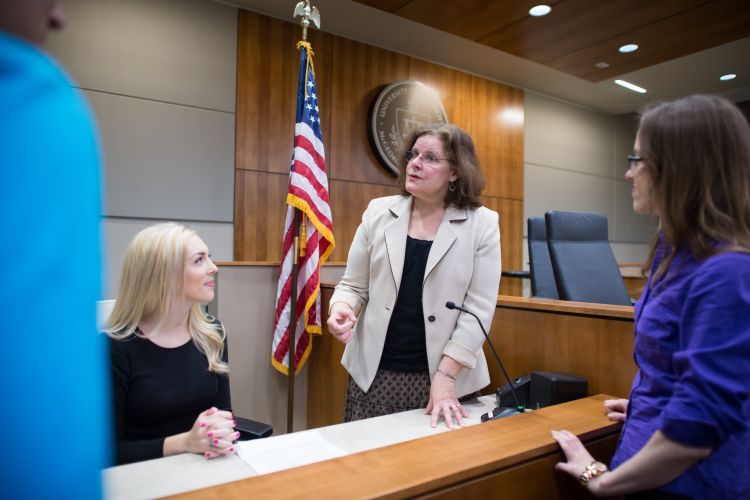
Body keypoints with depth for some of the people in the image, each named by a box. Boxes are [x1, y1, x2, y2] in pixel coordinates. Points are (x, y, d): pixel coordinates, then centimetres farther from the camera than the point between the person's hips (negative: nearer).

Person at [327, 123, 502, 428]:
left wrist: (446, 375, -12)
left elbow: (479, 307, -7)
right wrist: (341, 309, -15)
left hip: (446, 376, -1)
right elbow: (354, 286, 7)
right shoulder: (379, 212, 1)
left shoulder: (482, 224, -4)